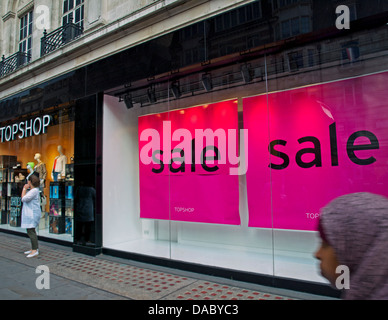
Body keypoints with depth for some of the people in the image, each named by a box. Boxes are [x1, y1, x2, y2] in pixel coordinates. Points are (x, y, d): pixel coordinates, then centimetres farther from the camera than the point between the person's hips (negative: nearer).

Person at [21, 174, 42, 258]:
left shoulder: (34, 190, -17)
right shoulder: (31, 190, 16)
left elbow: (24, 199, -19)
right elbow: (23, 198, 21)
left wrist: (24, 189, -8)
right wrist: (24, 189, 16)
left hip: (32, 214, -11)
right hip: (29, 213, 11)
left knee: (30, 231, -12)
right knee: (31, 231, 16)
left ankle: (35, 250, -11)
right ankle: (34, 248, 24)